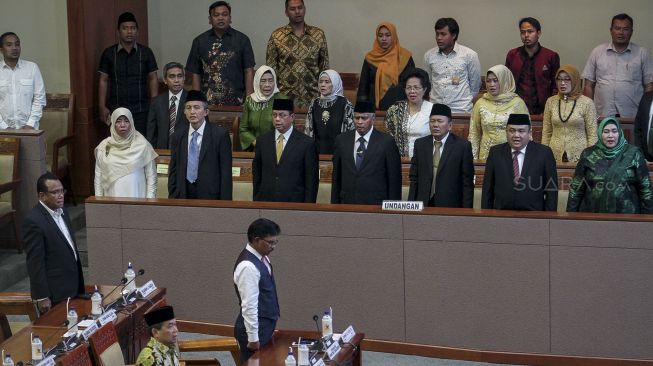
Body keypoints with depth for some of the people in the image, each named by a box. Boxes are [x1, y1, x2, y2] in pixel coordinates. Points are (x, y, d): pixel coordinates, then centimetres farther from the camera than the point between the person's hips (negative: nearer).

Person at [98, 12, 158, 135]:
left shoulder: (146, 52, 3)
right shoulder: (109, 54, 3)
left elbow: (153, 79, 5)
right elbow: (103, 81, 6)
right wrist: (102, 107, 1)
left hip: (141, 111, 0)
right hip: (116, 111, 0)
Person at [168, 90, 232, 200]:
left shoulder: (220, 134, -4)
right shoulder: (177, 136, 9)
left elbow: (226, 171, -5)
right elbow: (173, 171, 12)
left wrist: (225, 202, -10)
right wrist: (173, 197, 3)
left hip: (210, 195, -3)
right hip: (183, 195, 3)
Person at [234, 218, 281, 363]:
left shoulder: (261, 257, 5)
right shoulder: (248, 266, -24)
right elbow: (249, 305, -24)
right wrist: (253, 338, -21)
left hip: (265, 326, 9)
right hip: (256, 328, -9)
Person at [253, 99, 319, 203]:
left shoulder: (307, 143, -4)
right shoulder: (263, 141, 7)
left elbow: (311, 181, -3)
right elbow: (256, 176, 13)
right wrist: (256, 201, 8)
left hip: (294, 204, -3)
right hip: (265, 203, 3)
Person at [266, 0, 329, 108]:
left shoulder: (319, 34, 5)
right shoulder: (276, 36, 1)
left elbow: (324, 66, 9)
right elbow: (270, 68, 4)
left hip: (312, 97, 1)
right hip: (285, 96, -1)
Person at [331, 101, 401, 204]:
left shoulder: (387, 141, -3)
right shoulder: (342, 140, 7)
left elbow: (394, 180, -1)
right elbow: (336, 177, 11)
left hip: (376, 206, -3)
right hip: (347, 204, 3)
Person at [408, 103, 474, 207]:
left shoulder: (462, 146, -3)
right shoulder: (420, 144, 8)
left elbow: (467, 183, -3)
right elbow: (414, 179, 10)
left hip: (451, 206, -3)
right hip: (423, 205, 3)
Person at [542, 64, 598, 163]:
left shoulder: (587, 103, -2)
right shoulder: (551, 102, 7)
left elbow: (592, 135, 0)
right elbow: (546, 133, 12)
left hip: (579, 157, -2)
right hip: (555, 156, 2)